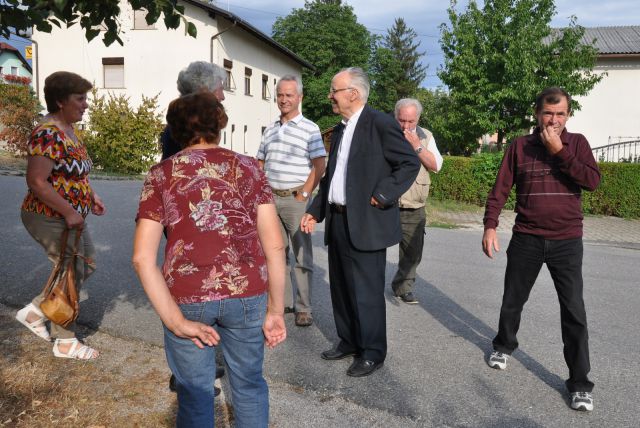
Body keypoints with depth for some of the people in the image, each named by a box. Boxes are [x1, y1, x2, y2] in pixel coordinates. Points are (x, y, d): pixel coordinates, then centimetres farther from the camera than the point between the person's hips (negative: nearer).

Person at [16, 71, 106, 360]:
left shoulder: (68, 130, 9)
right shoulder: (48, 134, -22)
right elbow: (36, 181, -27)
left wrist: (91, 196, 9)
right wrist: (70, 212, -25)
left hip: (70, 217, 10)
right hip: (51, 219, -10)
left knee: (87, 265, 18)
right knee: (72, 275, 2)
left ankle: (35, 311, 28)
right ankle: (65, 343, 20)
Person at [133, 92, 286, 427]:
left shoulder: (160, 175, 3)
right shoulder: (248, 167, 5)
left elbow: (142, 257, -7)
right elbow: (274, 245, -2)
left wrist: (176, 322, -6)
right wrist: (276, 310, 4)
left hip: (187, 298, 0)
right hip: (246, 293, 1)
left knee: (195, 395, 18)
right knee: (248, 385, 20)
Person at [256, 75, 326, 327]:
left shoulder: (310, 129, -3)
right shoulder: (270, 130, 14)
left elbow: (319, 166, -9)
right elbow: (260, 163, 19)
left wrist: (303, 195, -14)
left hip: (296, 198, -6)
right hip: (271, 198, 6)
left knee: (301, 256, 0)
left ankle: (303, 308, 7)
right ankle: (281, 301, 24)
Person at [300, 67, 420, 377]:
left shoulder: (381, 124, -9)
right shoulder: (339, 131, 16)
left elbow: (410, 163, -10)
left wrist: (382, 195, -15)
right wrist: (315, 211, 14)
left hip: (366, 223, -8)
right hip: (337, 221, 8)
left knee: (366, 292, 1)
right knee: (340, 287, 16)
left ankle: (372, 353, 17)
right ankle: (348, 342, 32)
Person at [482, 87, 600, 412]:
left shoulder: (577, 143, 3)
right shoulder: (519, 146, 1)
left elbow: (593, 181, -12)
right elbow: (500, 189, -2)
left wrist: (559, 151, -17)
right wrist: (490, 226, -13)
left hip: (567, 242, 0)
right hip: (526, 239, 1)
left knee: (574, 312, -1)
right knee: (512, 301, 12)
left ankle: (579, 382, 10)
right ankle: (504, 346, 39)